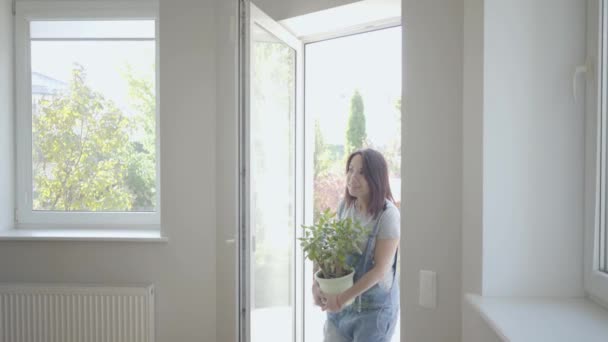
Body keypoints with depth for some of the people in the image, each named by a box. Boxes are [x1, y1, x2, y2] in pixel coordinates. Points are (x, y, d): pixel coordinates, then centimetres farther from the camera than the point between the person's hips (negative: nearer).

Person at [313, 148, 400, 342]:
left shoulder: (388, 215, -18)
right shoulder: (344, 206, -1)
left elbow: (381, 269, -20)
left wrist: (342, 298, -19)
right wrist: (316, 285, -7)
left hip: (374, 307, -5)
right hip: (340, 303, 5)